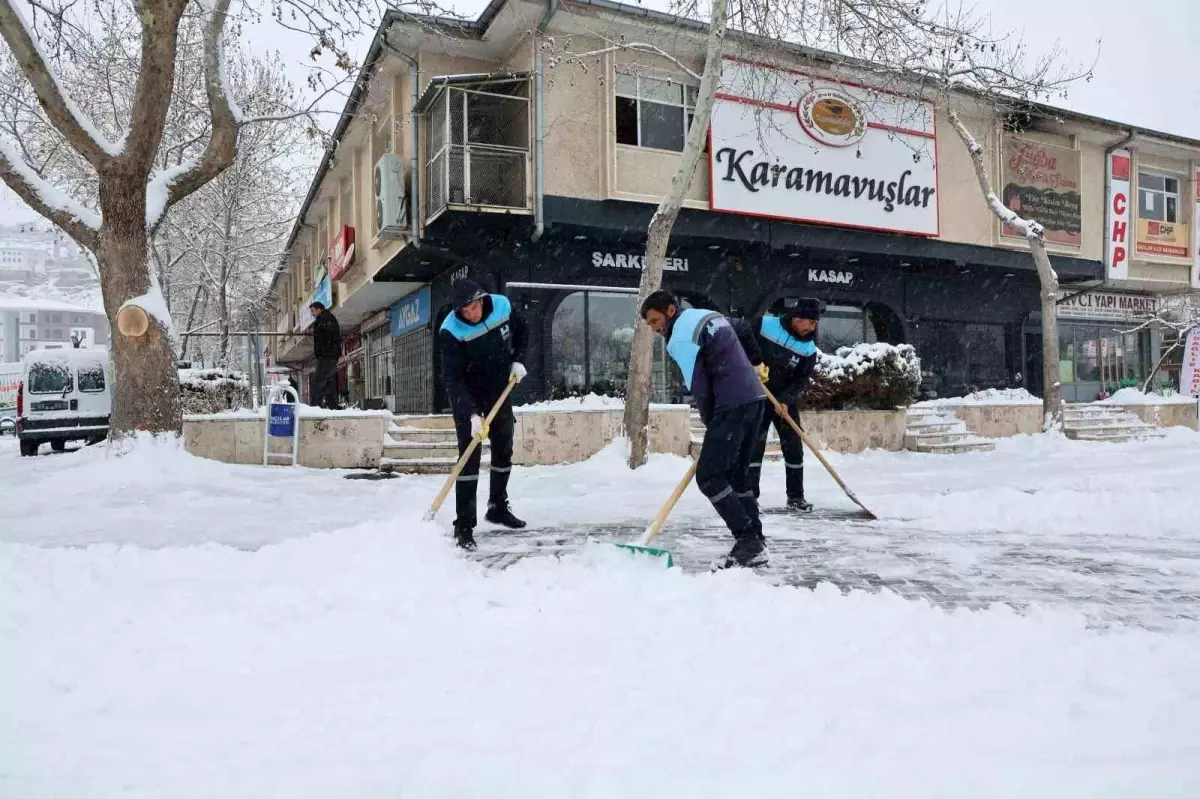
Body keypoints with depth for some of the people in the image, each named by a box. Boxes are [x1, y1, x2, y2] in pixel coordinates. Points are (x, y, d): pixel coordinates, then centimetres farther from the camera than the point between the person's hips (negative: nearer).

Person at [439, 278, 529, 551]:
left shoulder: (503, 306, -14)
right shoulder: (451, 331, -27)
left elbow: (520, 331, 8)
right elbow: (452, 377, -29)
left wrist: (517, 361, -4)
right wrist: (472, 414, -37)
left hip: (500, 390, 5)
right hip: (467, 397, -5)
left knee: (504, 451, 14)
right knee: (469, 456, -11)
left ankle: (498, 507, 32)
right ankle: (464, 525, -8)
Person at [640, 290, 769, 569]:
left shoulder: (681, 336, -10)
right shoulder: (709, 316, 19)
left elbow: (699, 388, -11)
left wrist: (710, 423, 4)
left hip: (733, 404, -10)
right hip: (753, 397, 10)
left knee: (709, 476, -7)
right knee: (736, 474, 15)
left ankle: (748, 541, -7)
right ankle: (755, 542, 16)